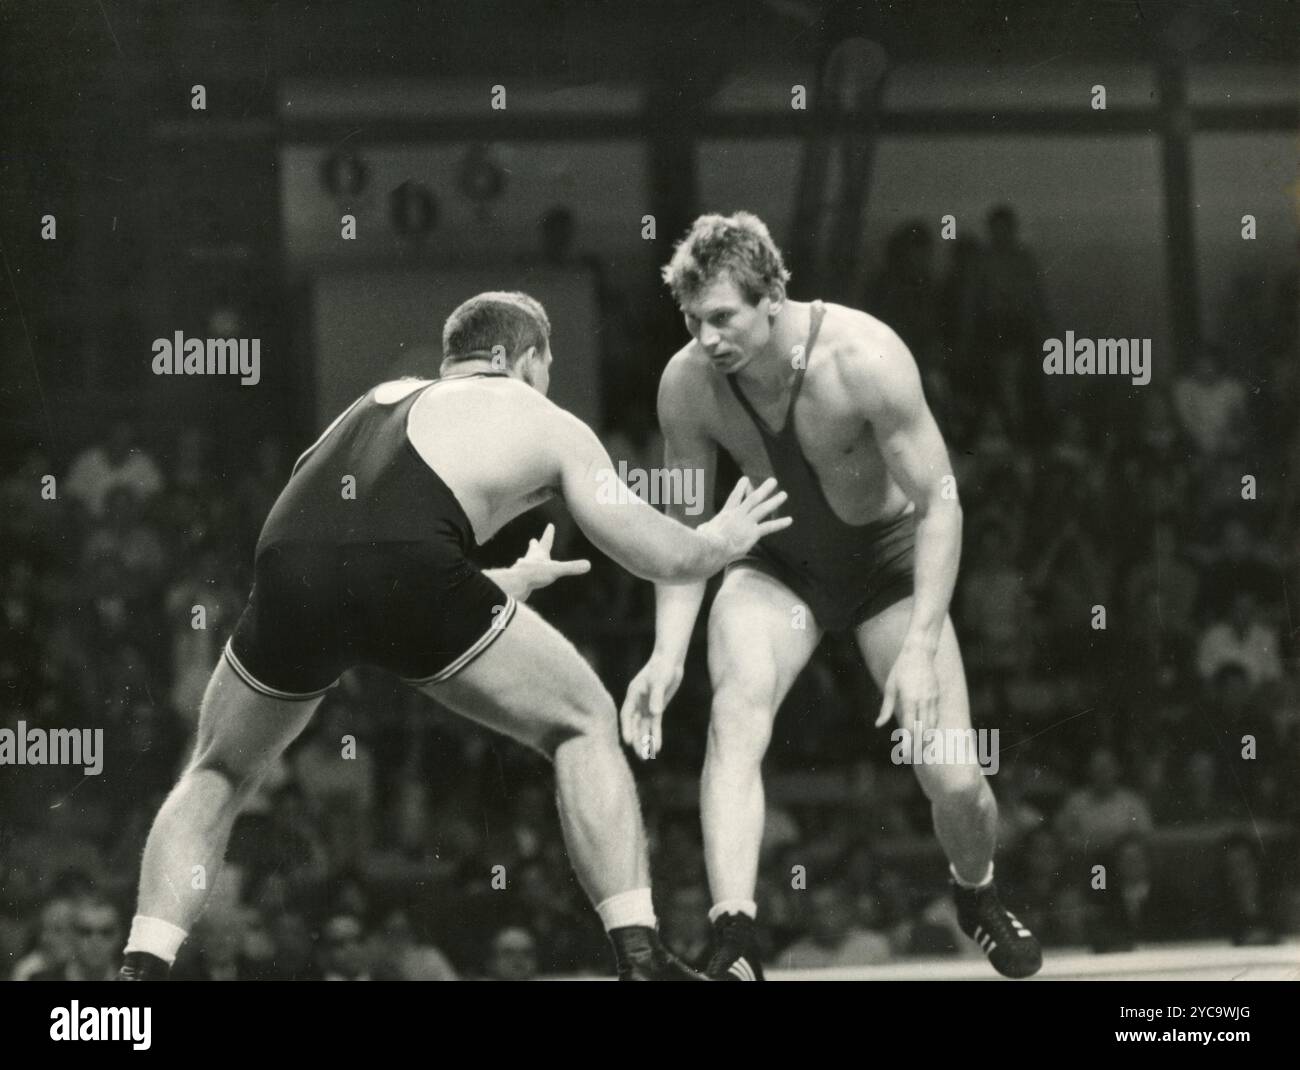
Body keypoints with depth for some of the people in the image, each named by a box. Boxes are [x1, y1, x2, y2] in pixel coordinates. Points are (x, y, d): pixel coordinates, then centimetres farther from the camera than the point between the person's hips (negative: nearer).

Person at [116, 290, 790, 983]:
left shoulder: (385, 398, 39)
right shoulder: (547, 425, 27)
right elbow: (666, 559, 27)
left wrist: (510, 581, 64)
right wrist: (725, 540, 51)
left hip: (289, 568, 4)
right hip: (409, 569, -4)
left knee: (216, 777, 28)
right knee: (586, 726, 19)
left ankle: (141, 969, 11)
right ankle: (640, 958, 10)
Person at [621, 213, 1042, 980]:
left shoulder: (863, 357, -31)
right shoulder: (687, 384, -19)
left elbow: (941, 500, -25)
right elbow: (684, 526, -6)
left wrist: (920, 646, -31)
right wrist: (668, 653, -18)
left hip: (890, 557, -2)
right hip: (779, 566, 2)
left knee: (955, 781, -7)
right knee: (735, 715, -29)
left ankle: (979, 897, 30)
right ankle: (734, 947, -35)